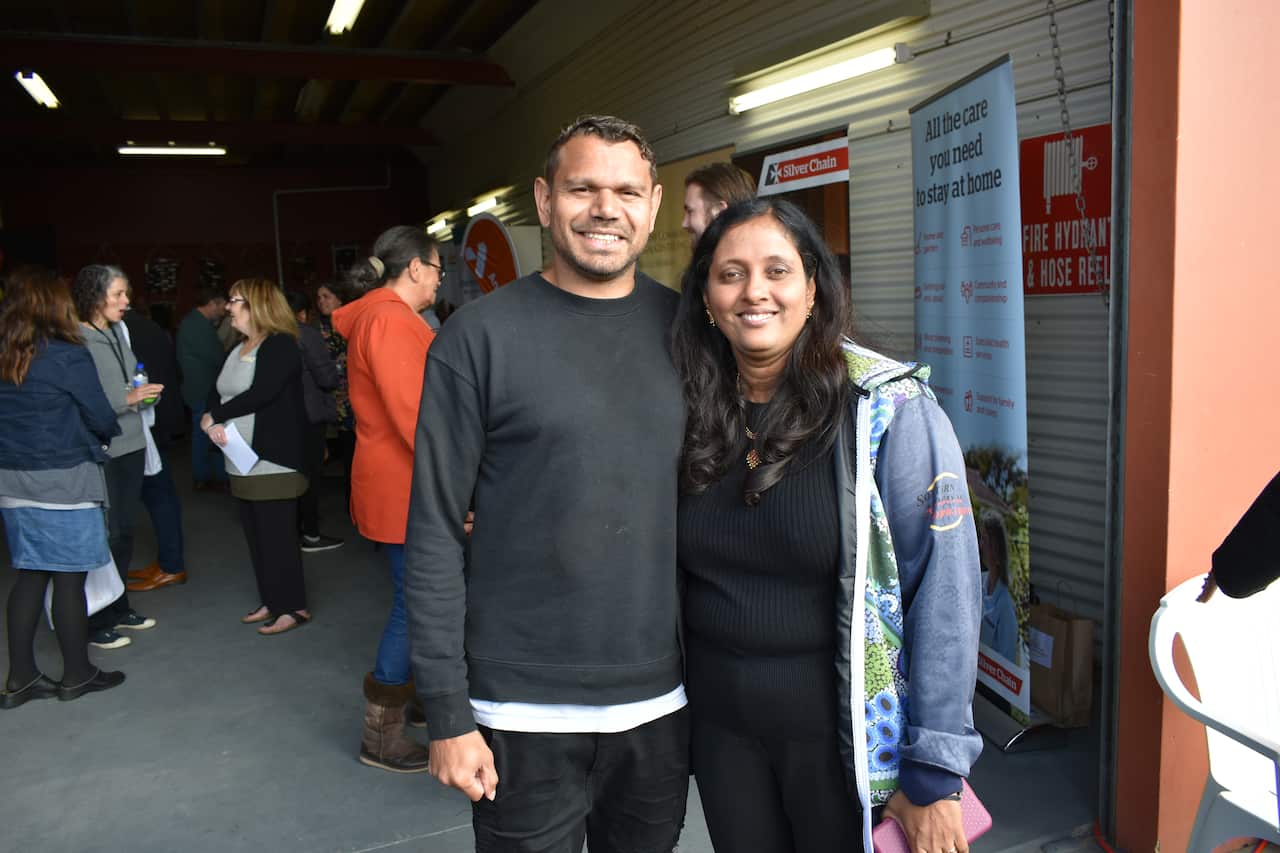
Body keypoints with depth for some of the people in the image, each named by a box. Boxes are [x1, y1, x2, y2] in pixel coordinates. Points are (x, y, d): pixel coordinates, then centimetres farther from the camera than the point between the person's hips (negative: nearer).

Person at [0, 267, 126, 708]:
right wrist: (108, 433, 13)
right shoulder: (68, 356, -14)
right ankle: (76, 674, 16)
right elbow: (102, 419, -9)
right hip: (63, 481, -7)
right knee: (69, 579, 4)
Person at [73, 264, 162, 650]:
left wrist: (145, 394, 2)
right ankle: (95, 622, 11)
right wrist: (127, 399, -20)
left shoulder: (119, 330, 9)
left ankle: (118, 607, 30)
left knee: (124, 531, 16)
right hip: (100, 452, -8)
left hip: (131, 444, 8)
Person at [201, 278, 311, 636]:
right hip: (242, 461, 9)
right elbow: (216, 394, 12)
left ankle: (294, 607, 6)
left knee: (278, 535, -4)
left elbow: (259, 394, -22)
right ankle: (271, 601, 23)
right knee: (256, 536, 13)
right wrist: (211, 422, -9)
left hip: (273, 459, -9)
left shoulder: (280, 345, -11)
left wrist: (214, 415, -11)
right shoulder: (238, 349, 17)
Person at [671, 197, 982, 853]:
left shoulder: (890, 411, -15)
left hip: (841, 732, -4)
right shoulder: (693, 412, -1)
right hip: (720, 724, 4)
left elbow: (943, 596, -15)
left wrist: (933, 775, -14)